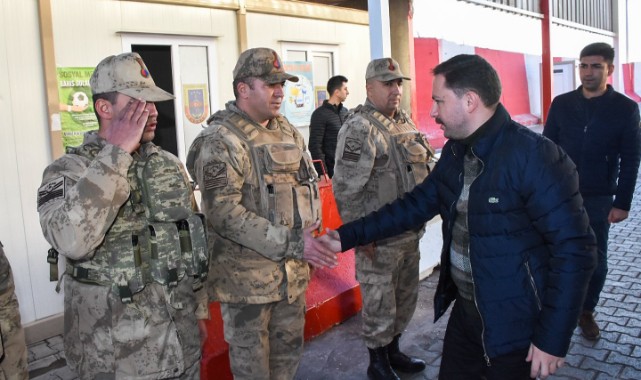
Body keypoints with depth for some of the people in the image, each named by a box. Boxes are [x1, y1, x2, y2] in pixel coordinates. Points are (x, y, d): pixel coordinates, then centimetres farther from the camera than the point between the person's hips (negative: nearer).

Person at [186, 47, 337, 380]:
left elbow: (310, 185, 16)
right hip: (247, 276, -6)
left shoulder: (289, 133, 8)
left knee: (289, 351, 22)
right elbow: (225, 213, -23)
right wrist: (292, 243, -26)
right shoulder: (220, 141, -15)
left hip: (292, 271, 7)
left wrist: (308, 233, 0)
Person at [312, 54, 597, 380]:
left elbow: (574, 249, -20)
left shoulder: (535, 157, -21)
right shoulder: (455, 152, 2)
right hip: (464, 309, 7)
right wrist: (347, 236, 0)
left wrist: (553, 339, -19)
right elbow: (416, 204, 6)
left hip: (514, 325, -6)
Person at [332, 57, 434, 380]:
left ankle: (393, 351, 41)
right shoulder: (359, 129, -16)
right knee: (379, 304, 7)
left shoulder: (405, 122, 10)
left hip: (410, 233, 8)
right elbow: (346, 189, -20)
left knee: (406, 297, 21)